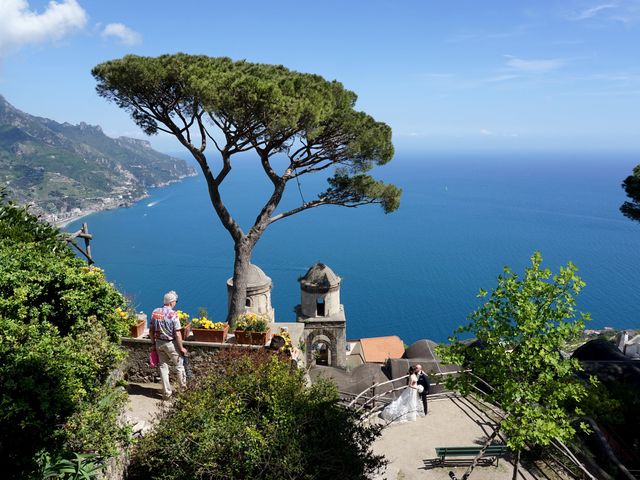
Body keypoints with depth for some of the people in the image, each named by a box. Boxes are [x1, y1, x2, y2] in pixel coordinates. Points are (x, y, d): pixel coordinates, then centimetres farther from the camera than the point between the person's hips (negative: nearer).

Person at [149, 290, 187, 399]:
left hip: (159, 343, 5)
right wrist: (181, 348, -8)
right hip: (171, 344, -5)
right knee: (179, 365, 14)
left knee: (163, 366, 13)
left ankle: (166, 392, 19)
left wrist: (153, 343, 15)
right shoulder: (173, 314, -20)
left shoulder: (155, 312, -3)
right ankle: (184, 387, 27)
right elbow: (177, 334, -18)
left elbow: (151, 331, 4)